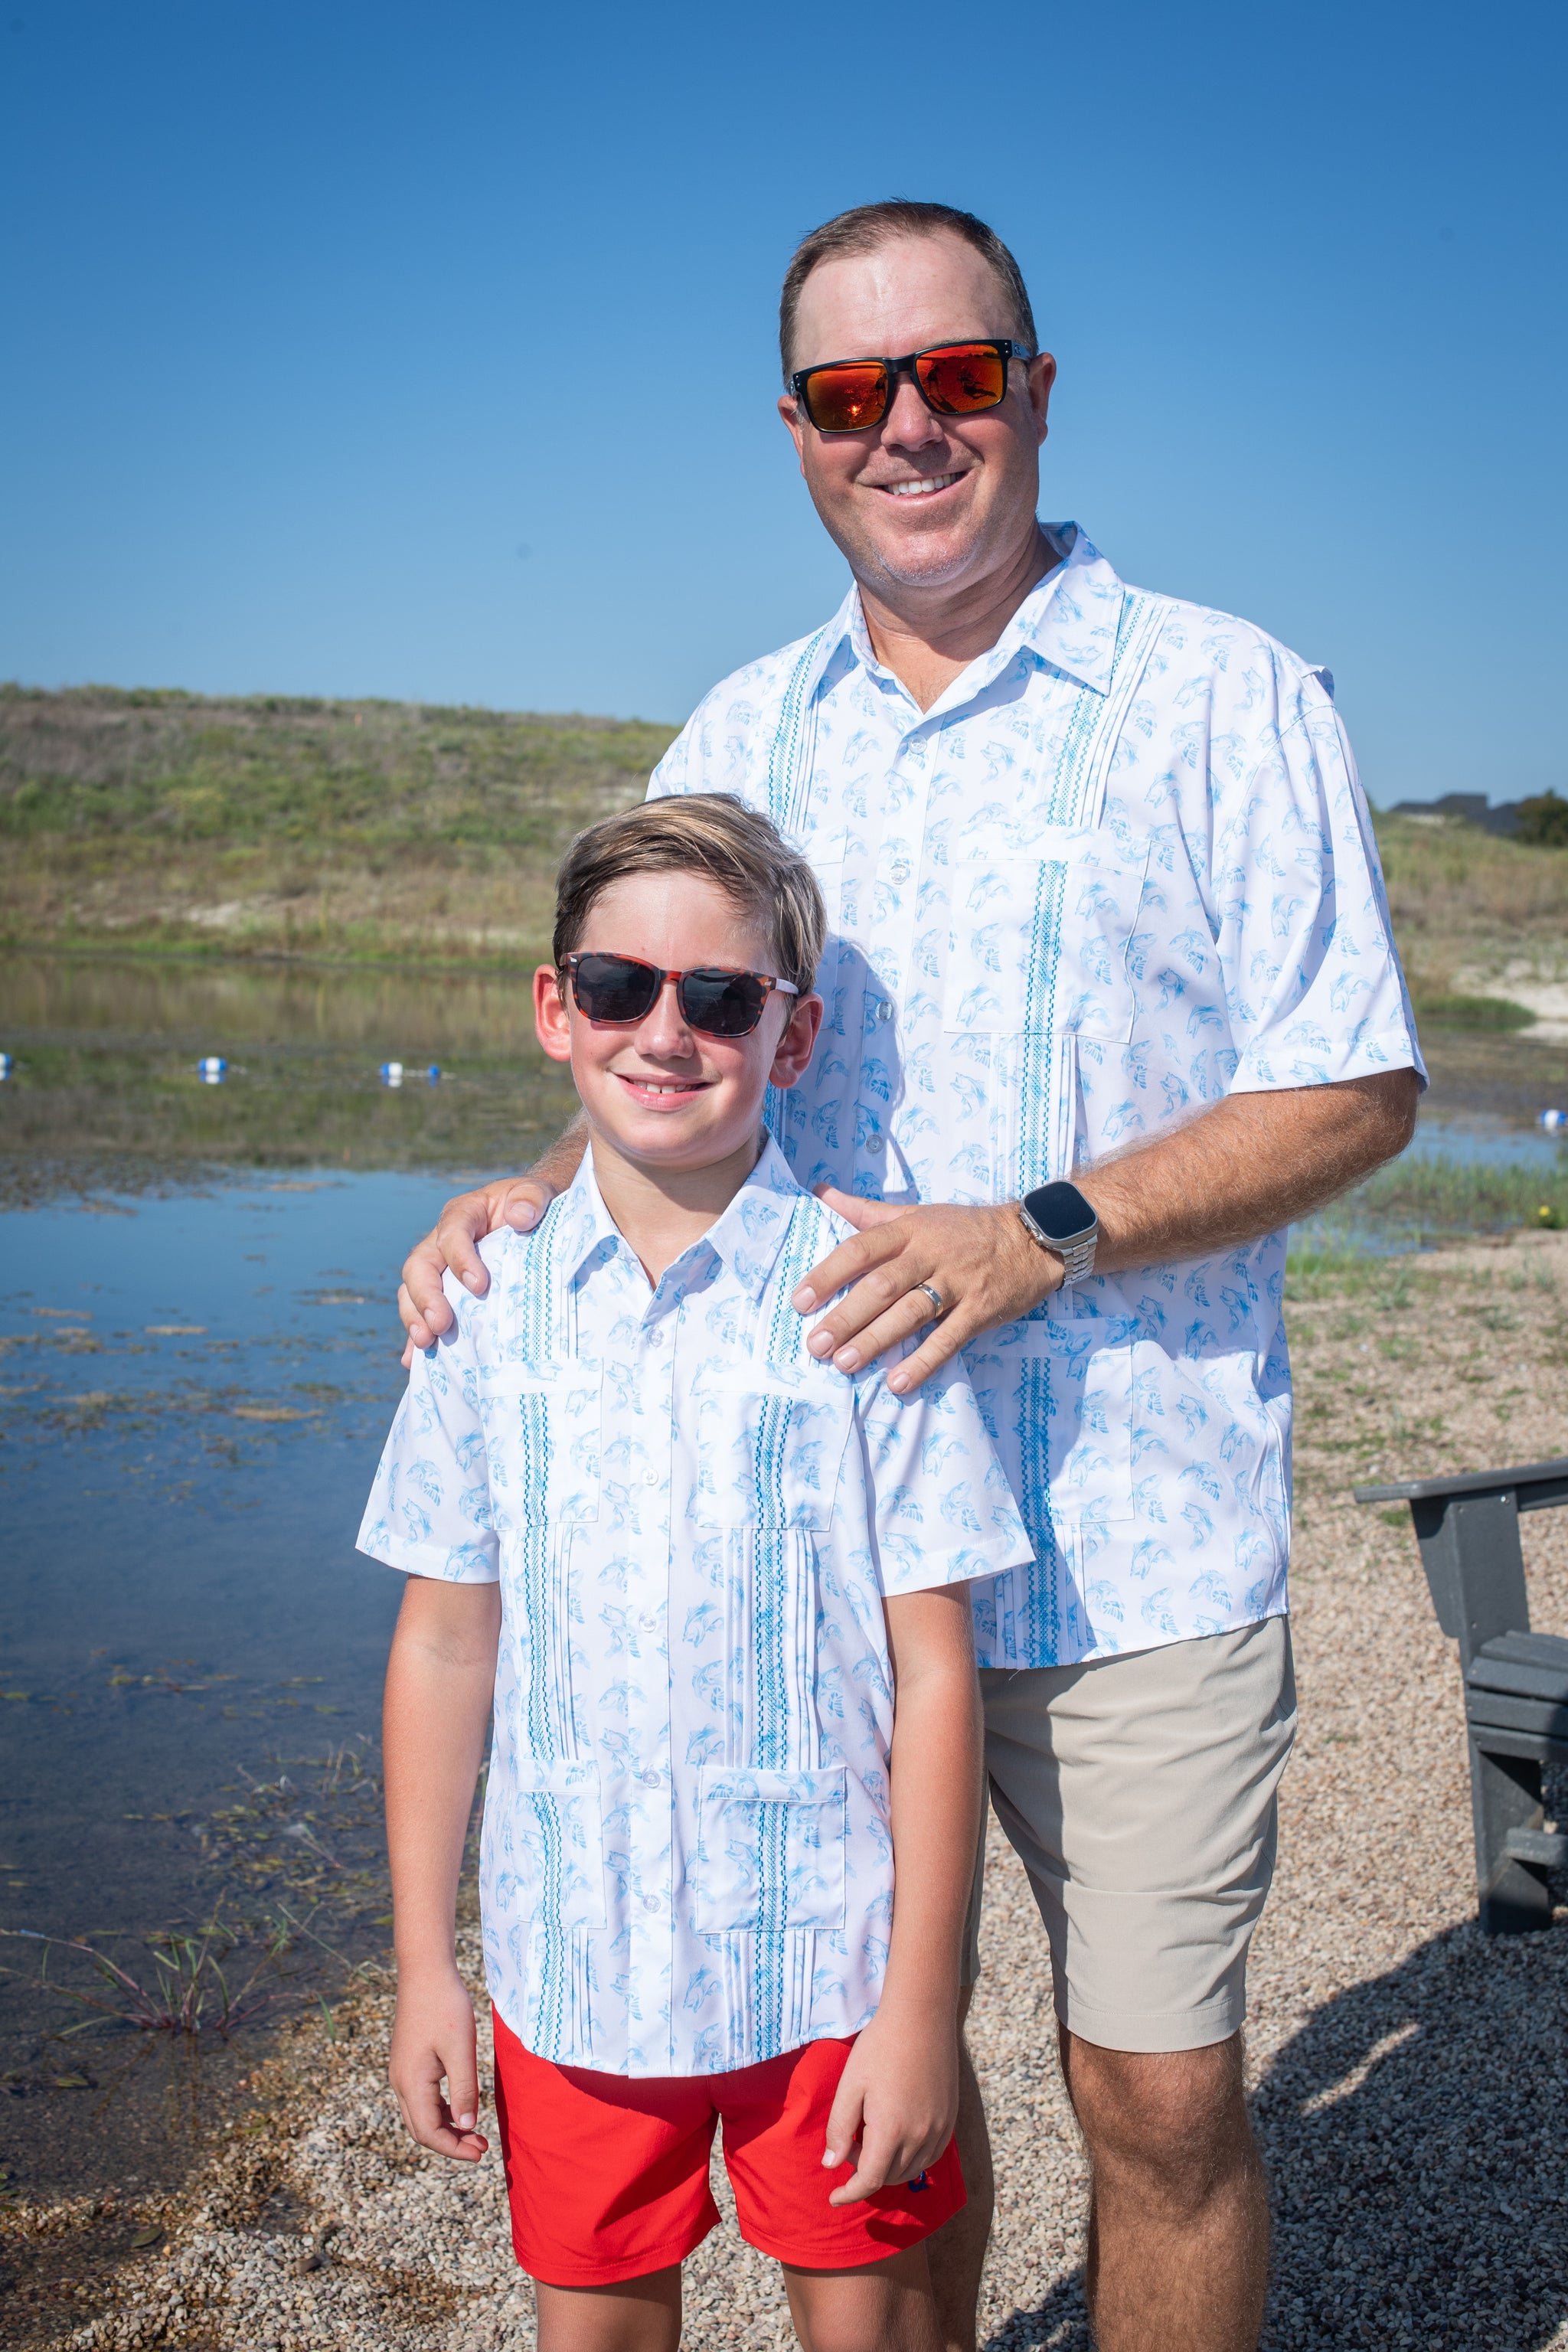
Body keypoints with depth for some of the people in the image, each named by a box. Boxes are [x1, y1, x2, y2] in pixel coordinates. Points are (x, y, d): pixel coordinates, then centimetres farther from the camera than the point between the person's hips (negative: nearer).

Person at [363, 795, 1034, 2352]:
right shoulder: (493, 1302, -3)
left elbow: (934, 1672, -10)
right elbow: (444, 1644, 2)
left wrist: (919, 2004, -9)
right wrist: (422, 1963, 4)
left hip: (826, 1957, -2)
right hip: (569, 1966, 3)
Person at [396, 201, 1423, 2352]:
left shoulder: (1221, 696, -3)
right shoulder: (740, 735, 10)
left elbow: (1358, 1089, -6)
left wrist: (1045, 1234, -19)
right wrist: (540, 1191, -6)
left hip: (1134, 1546, -3)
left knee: (1159, 2098, 6)